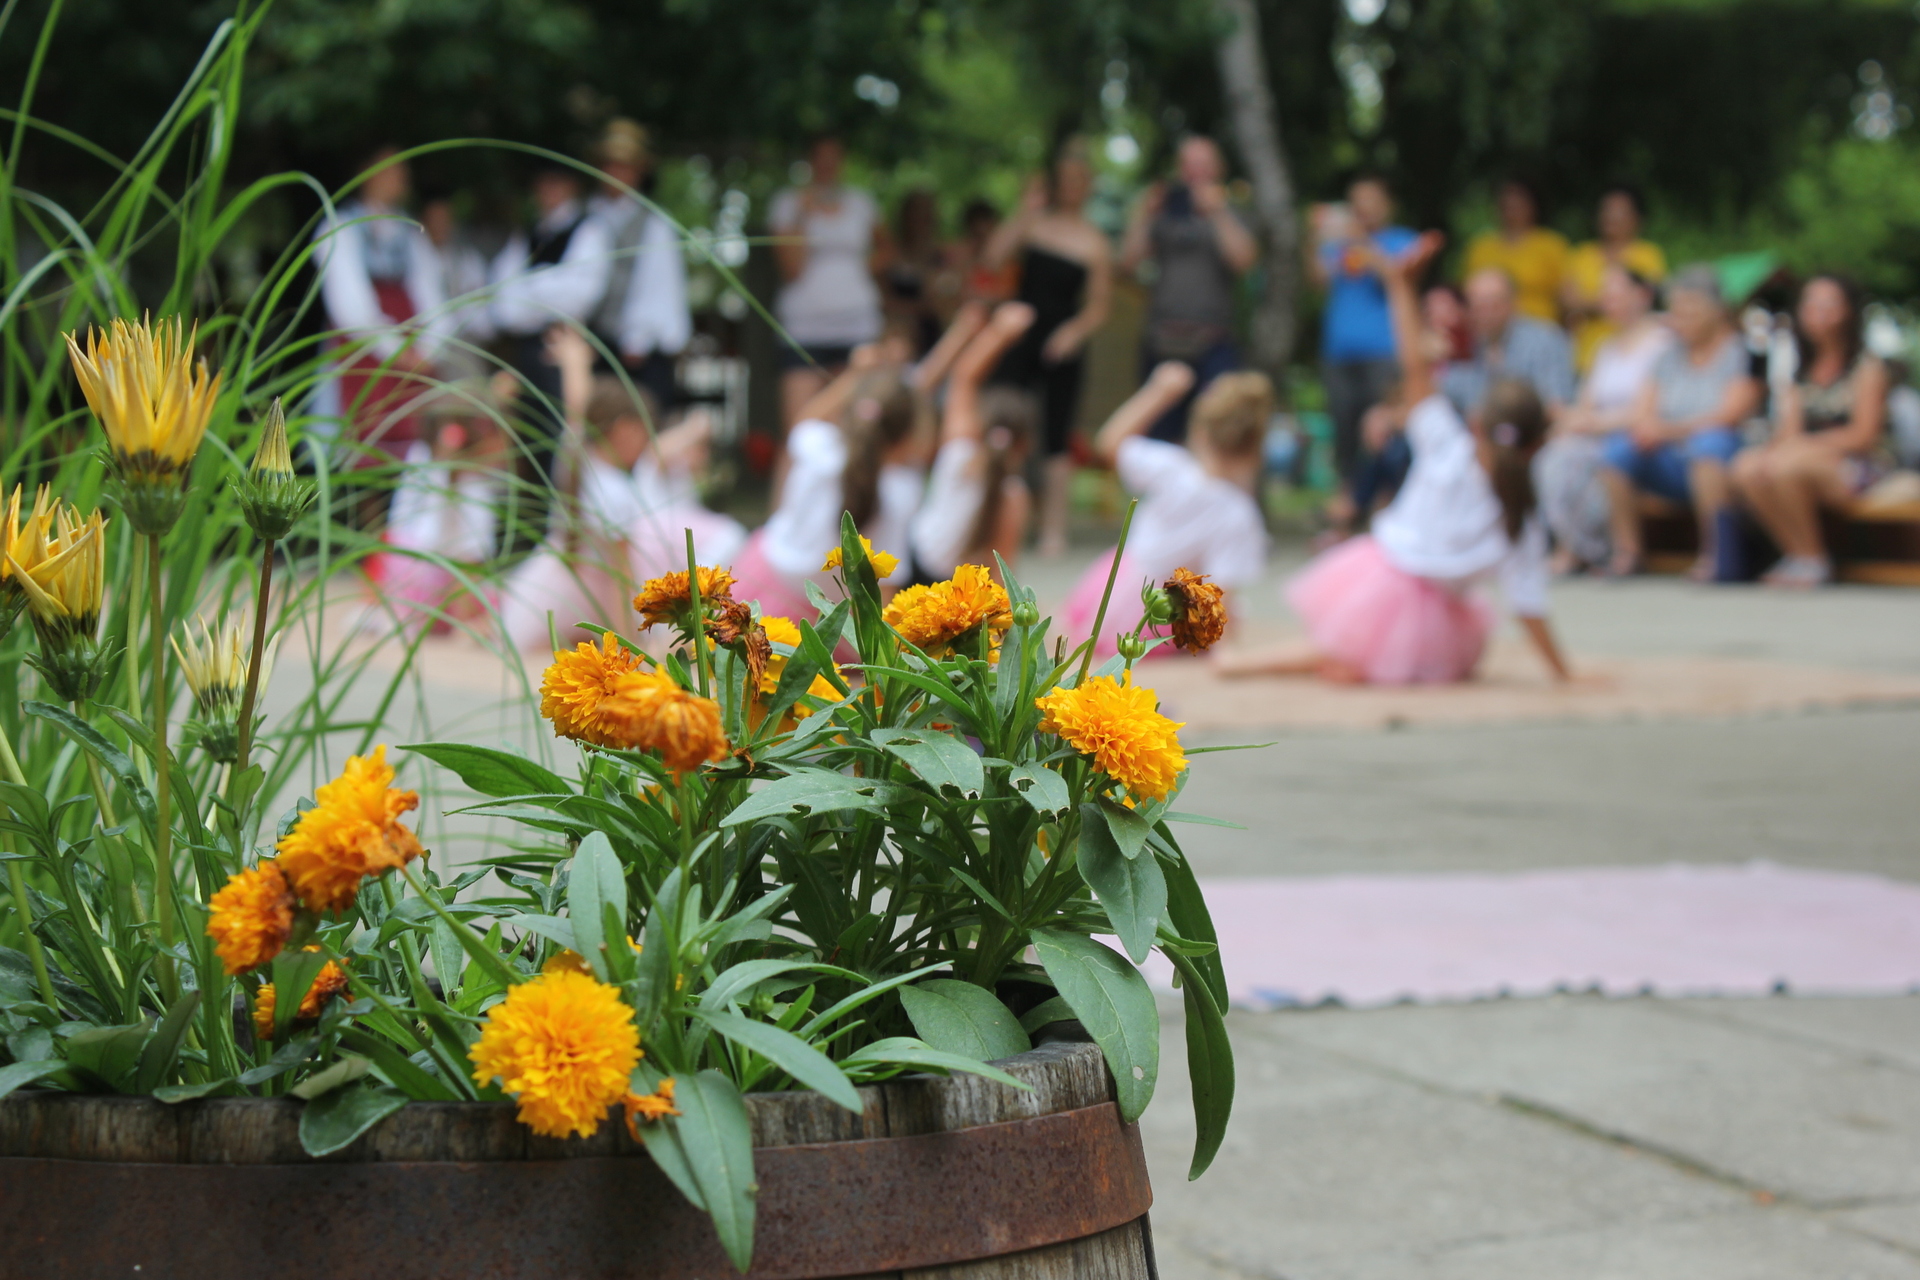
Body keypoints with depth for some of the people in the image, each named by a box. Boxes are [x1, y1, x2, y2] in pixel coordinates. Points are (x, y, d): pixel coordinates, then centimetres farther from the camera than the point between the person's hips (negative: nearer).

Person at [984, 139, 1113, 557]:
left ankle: (1053, 530, 9)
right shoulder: (1035, 222, 5)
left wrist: (1075, 331, -15)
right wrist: (1026, 210, -9)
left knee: (1055, 439, 2)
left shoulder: (1094, 242, 1)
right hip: (1021, 338, 1)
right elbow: (995, 255, -8)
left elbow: (1098, 307, 3)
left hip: (1063, 347, -1)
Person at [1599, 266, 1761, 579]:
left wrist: (1671, 431, -19)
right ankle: (1626, 550, -16)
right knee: (1617, 447, -22)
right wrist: (1645, 428, -15)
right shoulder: (1669, 357, 18)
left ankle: (1714, 552, -33)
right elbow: (1643, 411, 10)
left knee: (1711, 441, -39)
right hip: (1670, 465, 5)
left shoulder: (1740, 353, 1)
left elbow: (1729, 415, -12)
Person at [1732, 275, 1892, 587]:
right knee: (1747, 468, -26)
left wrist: (1805, 444, -18)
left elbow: (1863, 435, -9)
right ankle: (1793, 552, -14)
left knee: (1785, 465, -36)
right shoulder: (1802, 370, 17)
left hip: (1859, 465, -5)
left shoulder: (1867, 365, -1)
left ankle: (1813, 561, -20)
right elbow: (1790, 431, 9)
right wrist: (1782, 442, -15)